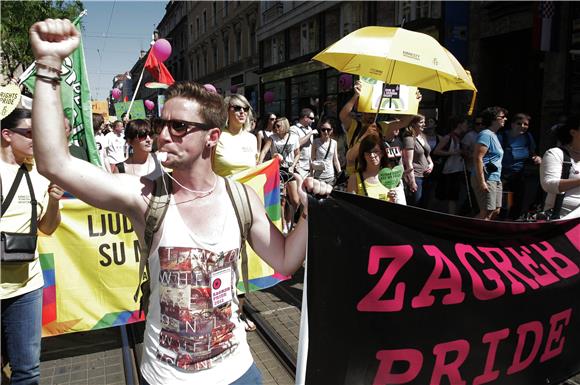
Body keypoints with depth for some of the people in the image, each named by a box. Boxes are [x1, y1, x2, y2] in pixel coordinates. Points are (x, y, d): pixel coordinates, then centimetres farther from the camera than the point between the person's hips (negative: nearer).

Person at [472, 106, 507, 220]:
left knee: (496, 211, 11)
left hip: (496, 179, 10)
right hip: (486, 179, -10)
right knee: (487, 212, -11)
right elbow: (478, 158, -21)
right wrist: (482, 182, -25)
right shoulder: (486, 135, -12)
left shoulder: (494, 135, 19)